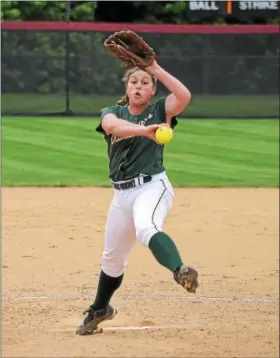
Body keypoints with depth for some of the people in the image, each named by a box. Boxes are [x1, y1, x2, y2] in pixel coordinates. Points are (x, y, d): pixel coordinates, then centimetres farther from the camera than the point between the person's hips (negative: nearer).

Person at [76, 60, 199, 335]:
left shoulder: (159, 111, 2)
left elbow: (184, 96, -19)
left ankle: (180, 271, -63)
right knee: (112, 258, 18)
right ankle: (99, 310, 42)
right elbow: (112, 125, -20)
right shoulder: (113, 113, 7)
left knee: (146, 229, -38)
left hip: (153, 186, -5)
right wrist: (144, 130, -38)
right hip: (122, 194, 5)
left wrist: (156, 69, -16)